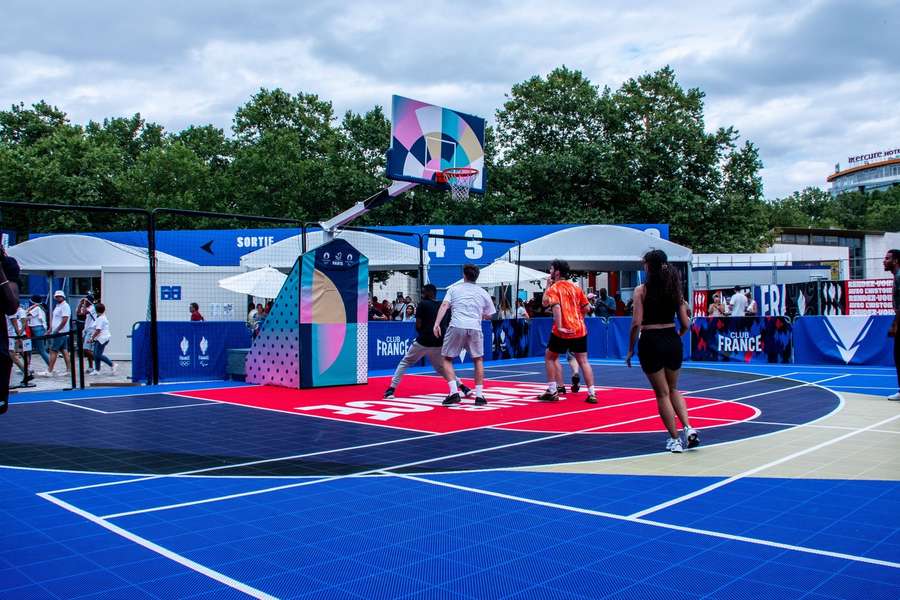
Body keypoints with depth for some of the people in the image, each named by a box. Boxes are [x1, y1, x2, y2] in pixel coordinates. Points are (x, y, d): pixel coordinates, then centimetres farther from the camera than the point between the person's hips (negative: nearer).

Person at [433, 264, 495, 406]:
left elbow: (444, 305, 0)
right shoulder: (483, 293, 18)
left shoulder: (454, 289, 15)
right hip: (475, 328, 2)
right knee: (478, 360, 21)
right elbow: (488, 315, 22)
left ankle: (454, 392, -3)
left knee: (447, 359, 13)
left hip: (456, 326, -1)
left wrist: (437, 324, -8)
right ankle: (479, 395, 15)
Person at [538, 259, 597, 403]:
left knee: (549, 357, 13)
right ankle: (592, 394, 0)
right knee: (583, 360, 7)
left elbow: (556, 306, -22)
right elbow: (586, 307, 13)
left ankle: (552, 391, 11)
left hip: (563, 332, -5)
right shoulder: (575, 287, 12)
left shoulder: (554, 288, -5)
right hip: (580, 329, 5)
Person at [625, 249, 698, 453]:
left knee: (662, 394, 8)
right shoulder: (675, 289, 3)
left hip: (650, 343, -4)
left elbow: (636, 323, -13)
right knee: (673, 389, 24)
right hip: (672, 341, 4)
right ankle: (688, 428, 8)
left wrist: (630, 350, -3)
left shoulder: (641, 290, -8)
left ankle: (675, 440, 11)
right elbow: (685, 325, 2)